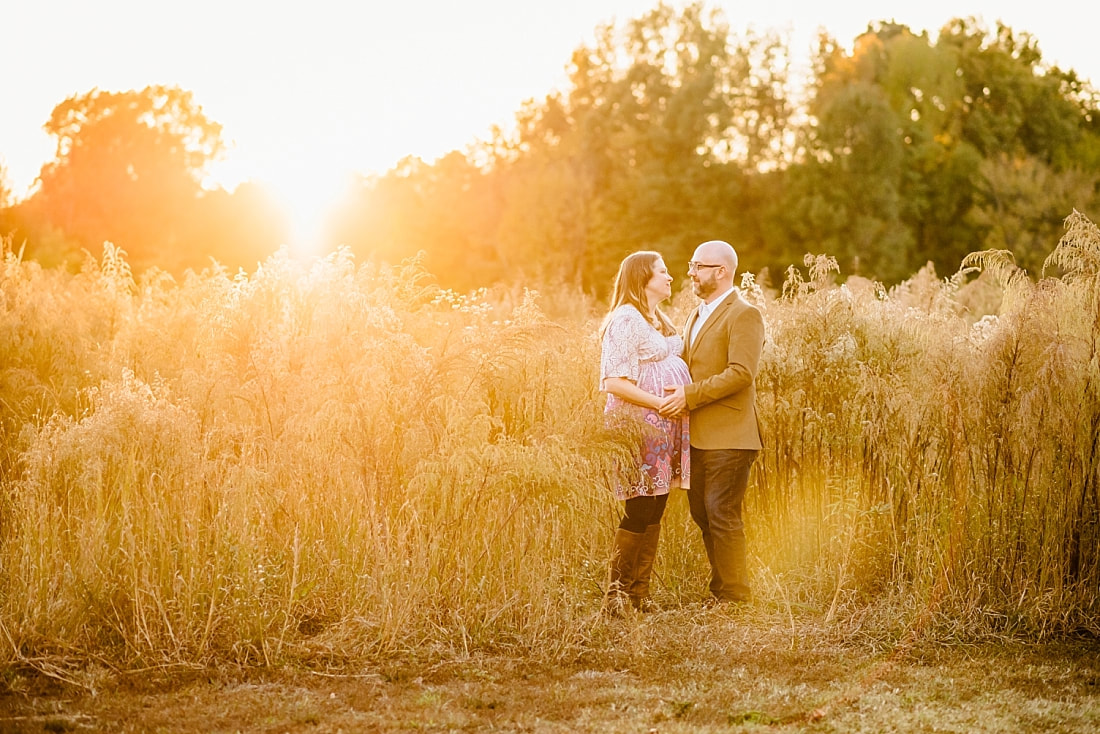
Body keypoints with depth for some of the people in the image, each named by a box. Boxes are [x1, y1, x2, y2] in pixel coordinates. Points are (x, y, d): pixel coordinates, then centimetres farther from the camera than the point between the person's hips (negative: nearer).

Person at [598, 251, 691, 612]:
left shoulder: (660, 321, 18)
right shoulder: (626, 320, -12)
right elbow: (614, 382, -18)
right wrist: (662, 404, -19)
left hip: (666, 431, 9)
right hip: (639, 429, -9)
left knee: (654, 513, 8)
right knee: (638, 512, -8)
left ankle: (640, 593, 14)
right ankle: (615, 595, -1)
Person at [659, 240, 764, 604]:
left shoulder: (744, 315, -9)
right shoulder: (696, 315, 20)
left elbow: (741, 373, -19)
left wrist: (689, 395, -21)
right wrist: (672, 391, 4)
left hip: (728, 437, -9)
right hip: (697, 436, 9)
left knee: (722, 516, -7)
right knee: (702, 515, 11)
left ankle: (735, 598, 1)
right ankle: (719, 591, 21)